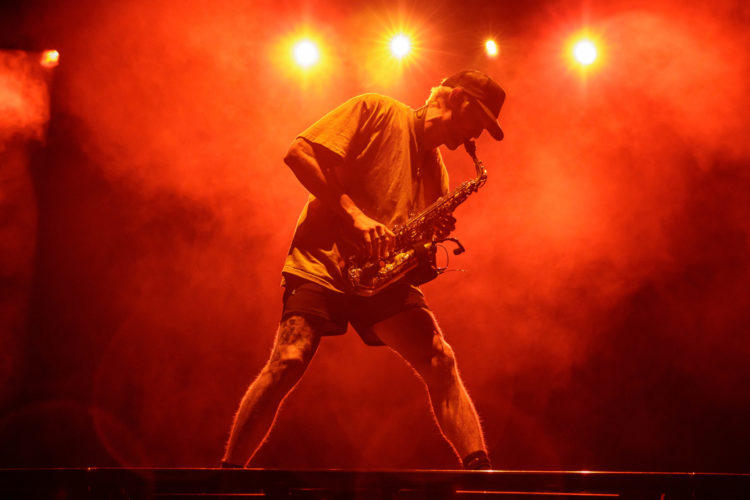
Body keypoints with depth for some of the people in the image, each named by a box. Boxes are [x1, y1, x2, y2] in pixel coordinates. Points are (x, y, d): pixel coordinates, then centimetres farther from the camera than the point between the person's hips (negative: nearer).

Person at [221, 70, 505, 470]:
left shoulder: (436, 168, 20)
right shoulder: (374, 111, 1)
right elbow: (298, 153, -8)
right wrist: (354, 215, -16)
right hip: (323, 258, -6)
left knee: (440, 361, -12)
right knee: (288, 361, -21)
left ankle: (479, 469, -13)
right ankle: (230, 470, -11)